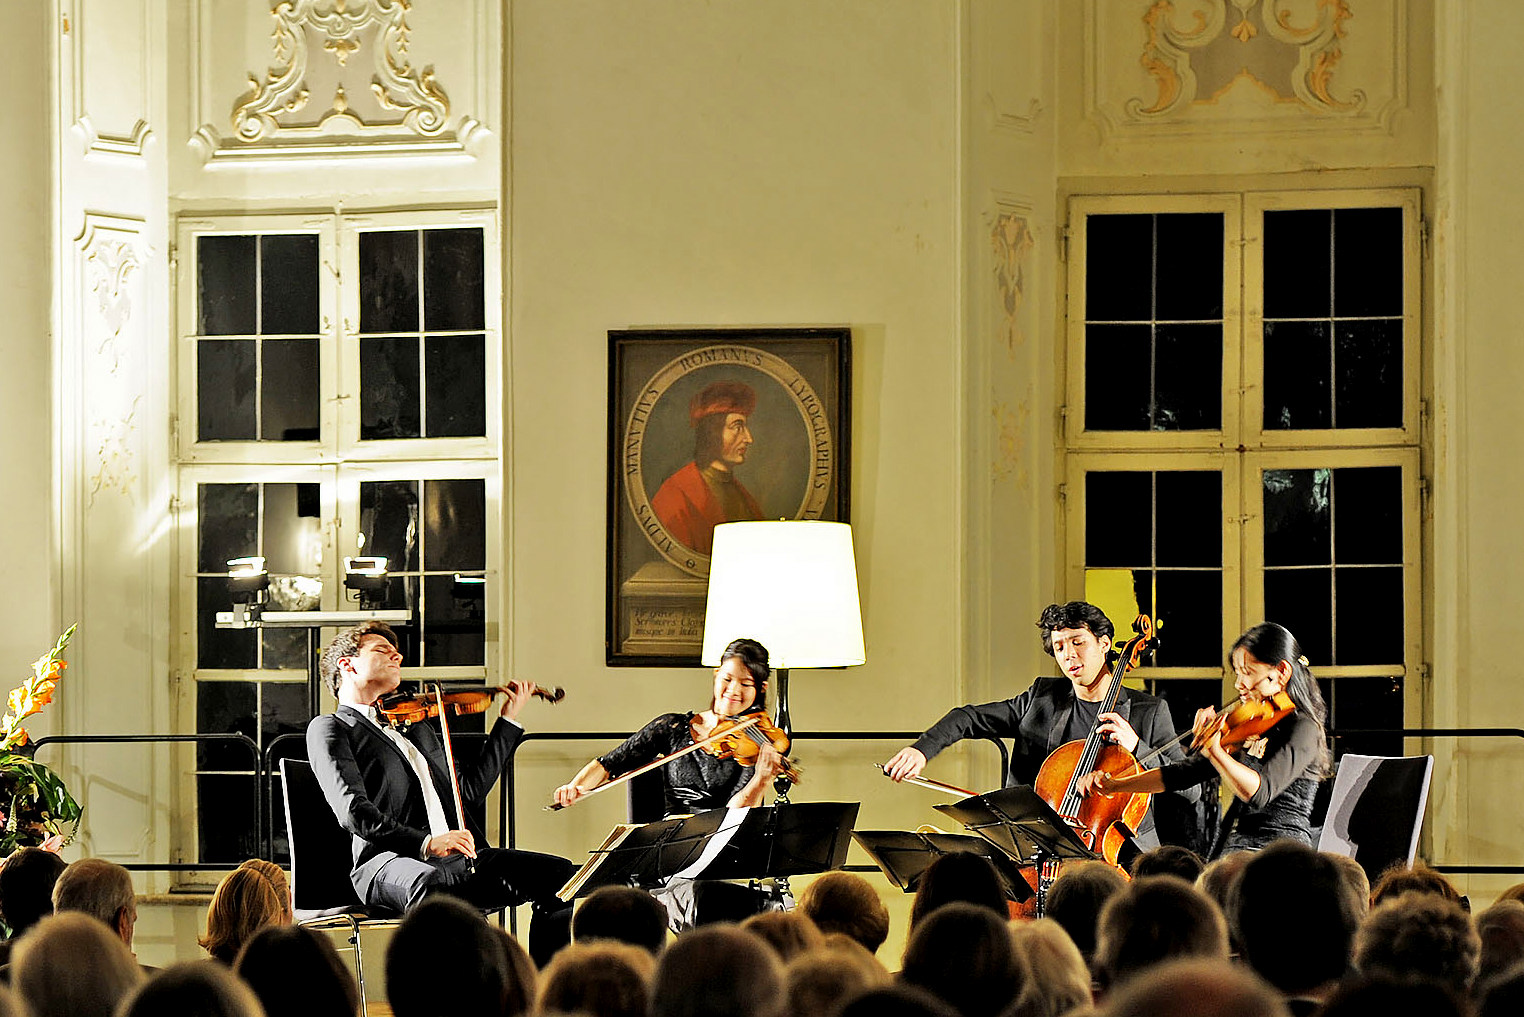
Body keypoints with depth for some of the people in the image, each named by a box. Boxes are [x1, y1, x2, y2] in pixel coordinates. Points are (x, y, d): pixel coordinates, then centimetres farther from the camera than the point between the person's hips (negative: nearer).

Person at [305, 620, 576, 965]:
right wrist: (426, 843, -23)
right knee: (431, 885, -41)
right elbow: (354, 812, -9)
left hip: (457, 859, 7)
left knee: (558, 874, -9)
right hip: (389, 862, -7)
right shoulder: (329, 728, 7)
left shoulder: (416, 726, 32)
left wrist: (510, 720, 30)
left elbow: (472, 787, 30)